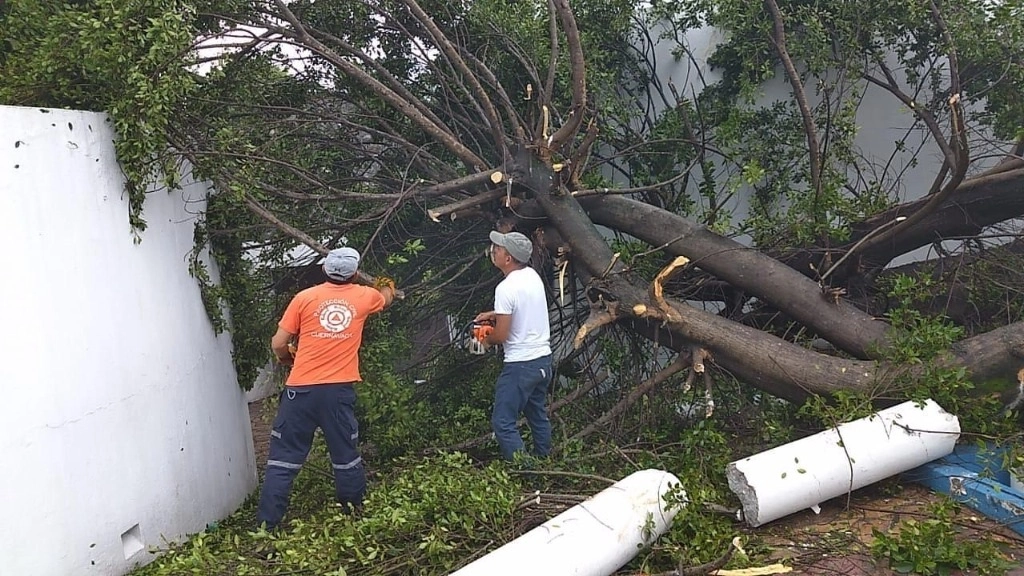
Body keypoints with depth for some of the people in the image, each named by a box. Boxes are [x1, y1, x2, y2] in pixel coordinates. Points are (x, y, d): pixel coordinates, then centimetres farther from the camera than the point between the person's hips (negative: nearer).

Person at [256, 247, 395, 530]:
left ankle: (266, 525, 7)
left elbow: (278, 344, 2)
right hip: (339, 390, 1)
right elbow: (386, 298, 33)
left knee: (284, 458, 6)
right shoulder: (364, 296, 7)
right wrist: (388, 286, 56)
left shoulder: (305, 297, 1)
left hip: (301, 389, -1)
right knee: (346, 456, 15)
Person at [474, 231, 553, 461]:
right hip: (543, 358, 9)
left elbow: (501, 335, -18)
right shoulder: (533, 276, 5)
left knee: (503, 423, -3)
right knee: (539, 416, 22)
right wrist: (495, 314, 16)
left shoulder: (506, 288, -21)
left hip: (520, 365, -9)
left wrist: (487, 339, 4)